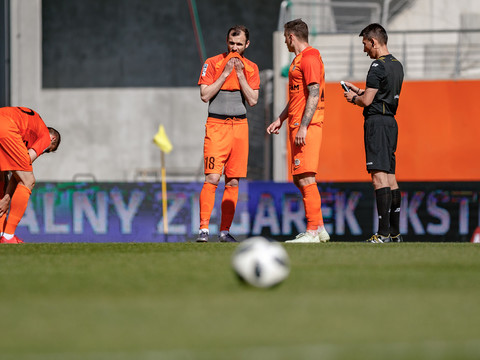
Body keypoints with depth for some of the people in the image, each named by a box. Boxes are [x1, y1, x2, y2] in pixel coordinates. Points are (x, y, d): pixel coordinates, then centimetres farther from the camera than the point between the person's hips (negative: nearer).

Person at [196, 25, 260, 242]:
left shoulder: (251, 68, 9)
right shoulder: (213, 63, 1)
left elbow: (253, 100, 1)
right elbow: (204, 95, -8)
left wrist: (240, 75, -8)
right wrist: (225, 73, -12)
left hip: (240, 125, 4)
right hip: (216, 125, -3)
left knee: (233, 181, 3)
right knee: (212, 178, -14)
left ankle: (225, 231, 7)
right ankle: (203, 228, -14)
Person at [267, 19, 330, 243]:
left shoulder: (310, 58, -12)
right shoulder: (299, 60, 20)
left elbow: (314, 95, -18)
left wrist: (303, 127, -22)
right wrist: (281, 119, 28)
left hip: (307, 127, -10)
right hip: (297, 126, 10)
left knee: (305, 178, -11)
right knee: (298, 179, 11)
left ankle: (312, 232, -10)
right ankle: (319, 228, 15)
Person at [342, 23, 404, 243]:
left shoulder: (378, 66, -14)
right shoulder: (397, 65, 15)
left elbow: (367, 101, -17)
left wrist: (353, 98, 3)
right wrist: (359, 91, 25)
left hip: (376, 122, -10)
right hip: (391, 122, 10)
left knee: (379, 176, -12)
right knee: (390, 176, 11)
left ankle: (383, 234, -18)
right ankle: (395, 232, 13)